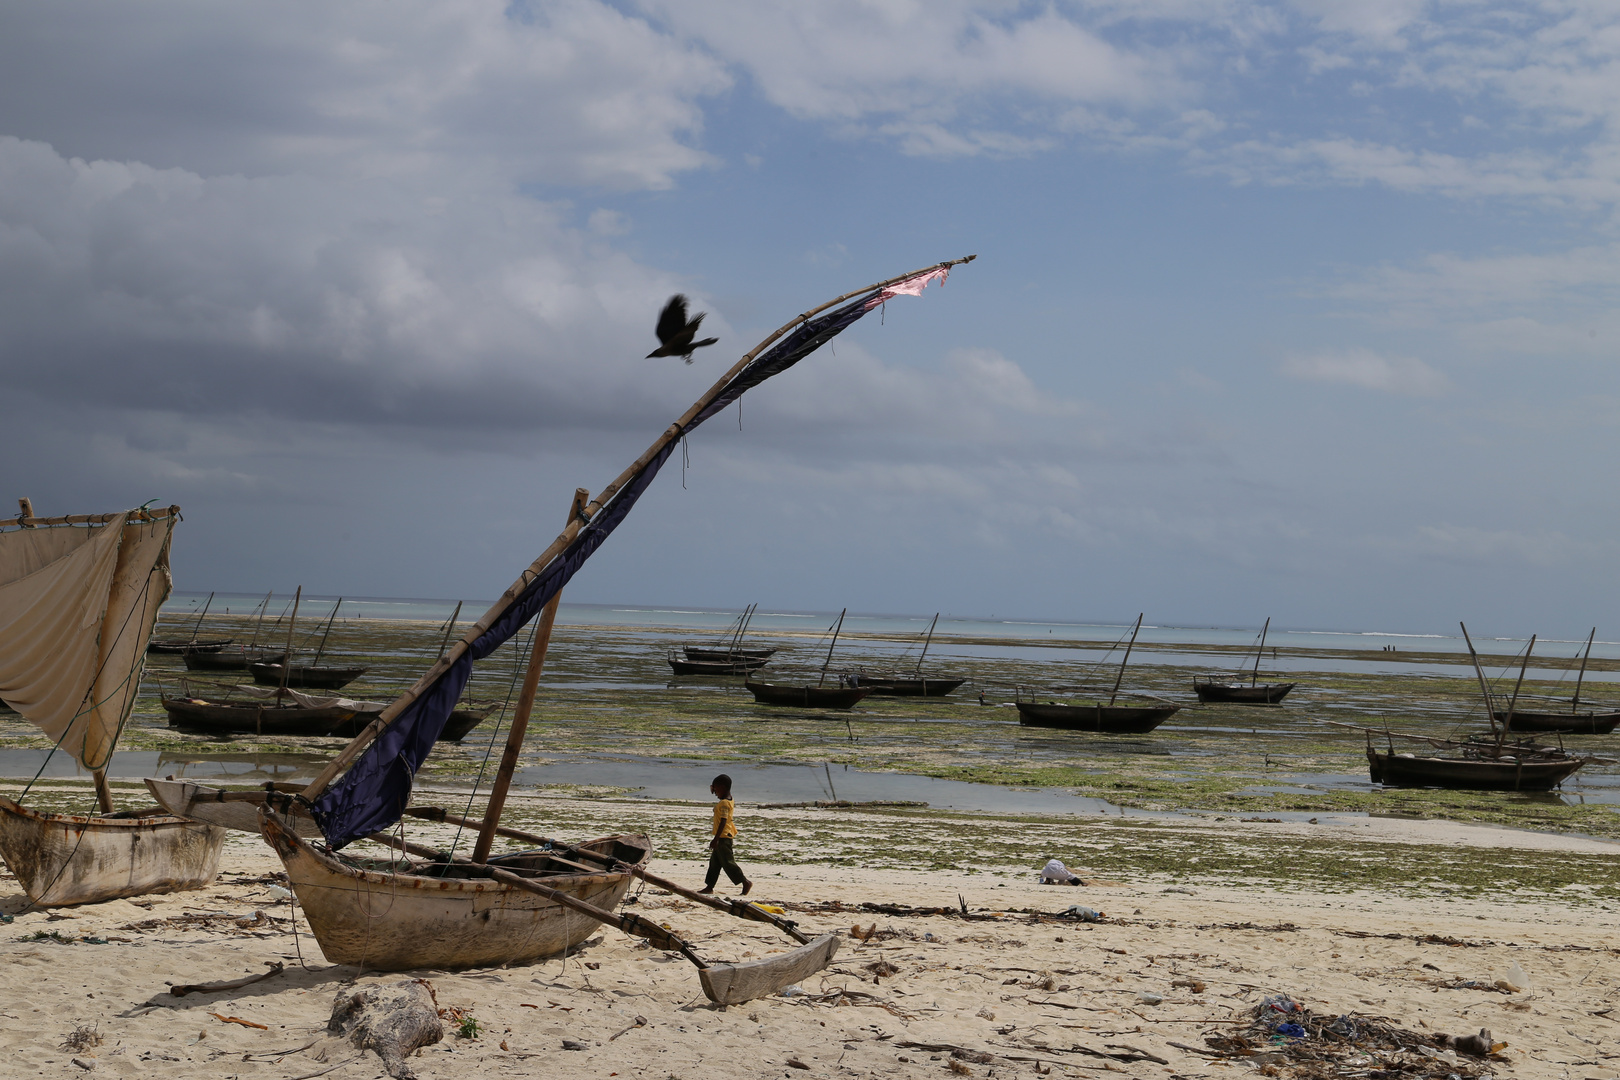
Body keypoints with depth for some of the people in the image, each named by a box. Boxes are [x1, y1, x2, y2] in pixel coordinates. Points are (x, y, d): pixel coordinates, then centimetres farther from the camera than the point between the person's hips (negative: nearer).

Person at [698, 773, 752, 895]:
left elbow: (723, 822, -25)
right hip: (724, 837, 10)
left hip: (723, 837, -10)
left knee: (727, 862, -6)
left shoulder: (724, 804, -20)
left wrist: (716, 839, -26)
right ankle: (709, 886, 18)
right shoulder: (729, 801, 10)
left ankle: (746, 882, -4)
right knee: (714, 862, 13)